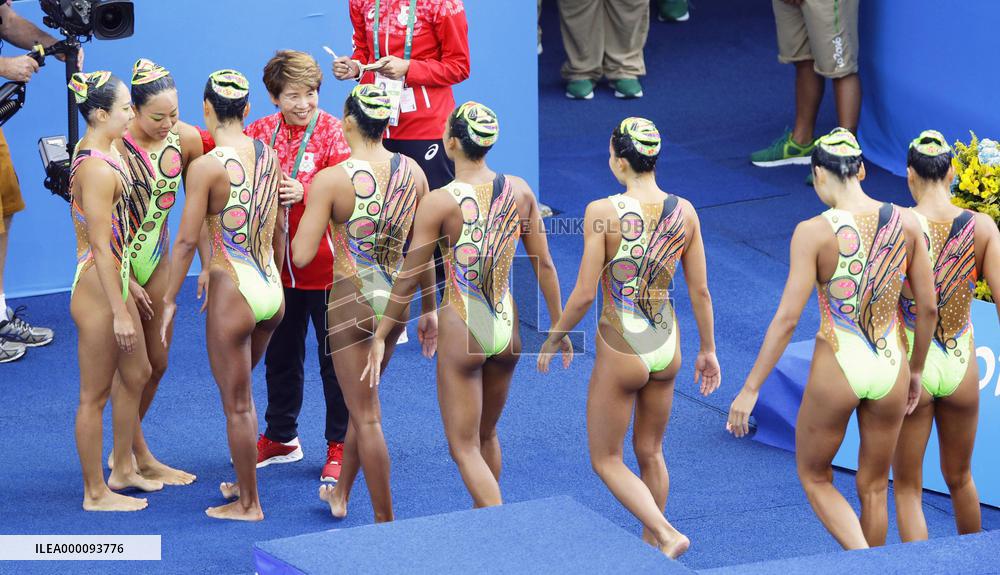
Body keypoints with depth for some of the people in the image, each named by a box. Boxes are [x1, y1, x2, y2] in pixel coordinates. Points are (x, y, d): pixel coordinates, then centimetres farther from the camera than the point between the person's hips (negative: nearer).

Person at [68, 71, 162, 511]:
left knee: (136, 374, 23)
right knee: (96, 394, 2)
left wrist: (127, 290, 21)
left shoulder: (101, 155, 7)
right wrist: (120, 312, -21)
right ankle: (95, 493, 14)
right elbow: (101, 247, -23)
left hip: (114, 281, 10)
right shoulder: (98, 169, -24)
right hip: (97, 291, -10)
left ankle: (122, 470, 37)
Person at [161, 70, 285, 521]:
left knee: (237, 404, 6)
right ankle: (243, 482, 34)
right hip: (271, 289, 6)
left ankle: (249, 504, 15)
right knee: (239, 391, 25)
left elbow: (187, 240, -15)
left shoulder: (206, 167, -16)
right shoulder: (270, 157, 3)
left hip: (233, 292, -6)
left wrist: (170, 301, -7)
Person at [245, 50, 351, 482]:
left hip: (324, 265, -5)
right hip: (278, 264, 5)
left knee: (333, 357, 4)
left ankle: (341, 445, 15)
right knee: (280, 354, 18)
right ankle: (280, 437, 33)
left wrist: (304, 192, -34)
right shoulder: (262, 132, 3)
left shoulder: (332, 132, -10)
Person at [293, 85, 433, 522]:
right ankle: (340, 494, 42)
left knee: (366, 416, 5)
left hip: (351, 301, -5)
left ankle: (385, 522, 8)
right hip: (395, 298, 5)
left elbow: (301, 256, -18)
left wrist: (307, 215, 2)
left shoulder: (331, 180, -18)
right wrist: (429, 308, 15)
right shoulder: (412, 172, -4)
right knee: (365, 398, 25)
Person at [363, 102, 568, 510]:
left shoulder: (439, 203, -16)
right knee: (486, 436, 24)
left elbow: (408, 279, -11)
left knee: (464, 447, 4)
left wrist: (380, 338, -2)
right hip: (507, 328, 5)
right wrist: (558, 325, 16)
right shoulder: (519, 191, -3)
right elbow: (544, 266, 4)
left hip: (460, 332, -5)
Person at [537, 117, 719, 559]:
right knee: (650, 453, 23)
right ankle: (650, 542, 33)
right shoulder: (684, 212, -5)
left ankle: (666, 534, -6)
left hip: (620, 351, -5)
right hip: (666, 348, 5)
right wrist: (708, 349, 14)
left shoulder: (602, 212, -18)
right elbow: (700, 291, 1)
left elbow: (584, 293, -16)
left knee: (606, 460, 11)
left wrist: (552, 340, -1)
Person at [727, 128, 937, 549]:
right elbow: (928, 308, 4)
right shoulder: (905, 223, -3)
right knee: (873, 487, 19)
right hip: (890, 370, 4)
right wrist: (916, 371, 19)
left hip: (837, 370, -4)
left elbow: (787, 317, -16)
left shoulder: (814, 231, -14)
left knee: (814, 477, 18)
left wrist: (750, 389, -10)